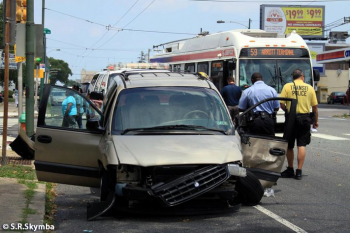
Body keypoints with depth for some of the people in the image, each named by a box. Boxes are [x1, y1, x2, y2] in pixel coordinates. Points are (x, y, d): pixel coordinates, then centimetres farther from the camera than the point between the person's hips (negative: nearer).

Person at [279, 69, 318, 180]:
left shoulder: (287, 86, 0)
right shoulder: (309, 88, 5)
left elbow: (281, 104, -7)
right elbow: (315, 106, 6)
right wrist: (316, 121, 17)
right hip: (305, 119, 1)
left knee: (289, 146, 12)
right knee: (302, 145, 2)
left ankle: (290, 170, 21)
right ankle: (299, 171, -3)